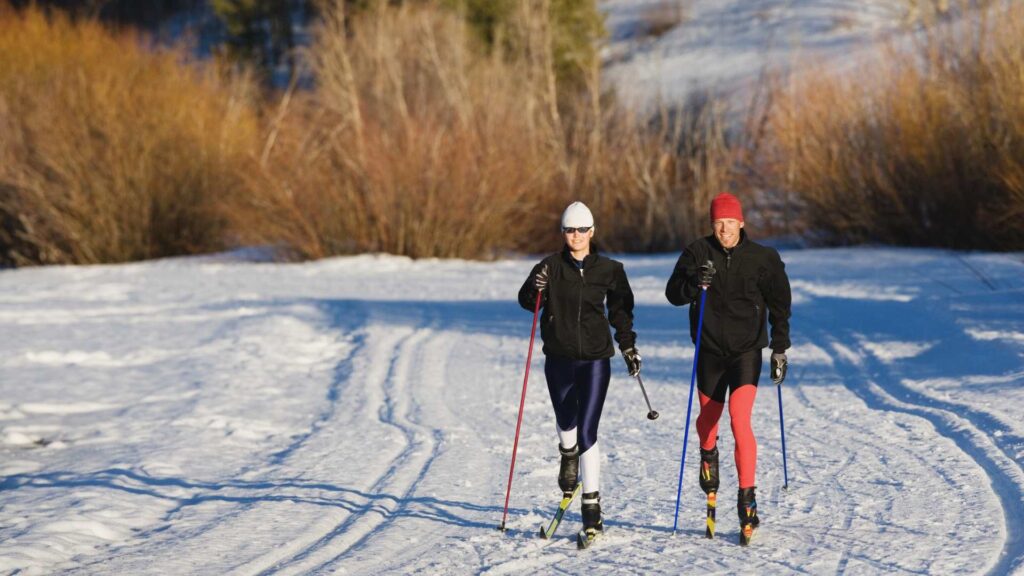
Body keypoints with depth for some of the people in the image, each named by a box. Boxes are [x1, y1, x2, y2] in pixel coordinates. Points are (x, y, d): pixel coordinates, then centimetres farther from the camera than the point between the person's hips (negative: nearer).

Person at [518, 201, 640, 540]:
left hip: (595, 359, -2)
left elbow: (620, 311, 11)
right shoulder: (551, 267, -1)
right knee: (566, 422, 18)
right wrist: (536, 287, -27)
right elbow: (527, 301, -6)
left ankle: (592, 504, -10)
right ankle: (568, 455, 54)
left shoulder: (608, 270, 0)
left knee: (587, 432, -11)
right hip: (559, 359, 2)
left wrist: (628, 346, 7)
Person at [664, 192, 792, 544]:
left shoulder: (763, 259, -4)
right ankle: (708, 455, 54)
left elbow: (779, 305, 3)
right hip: (710, 351, 2)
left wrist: (780, 349, -2)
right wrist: (694, 282, -26)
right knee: (709, 416, 19)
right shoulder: (698, 253, -4)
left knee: (740, 421, -18)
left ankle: (747, 499, -18)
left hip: (747, 352, -2)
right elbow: (673, 293, -6)